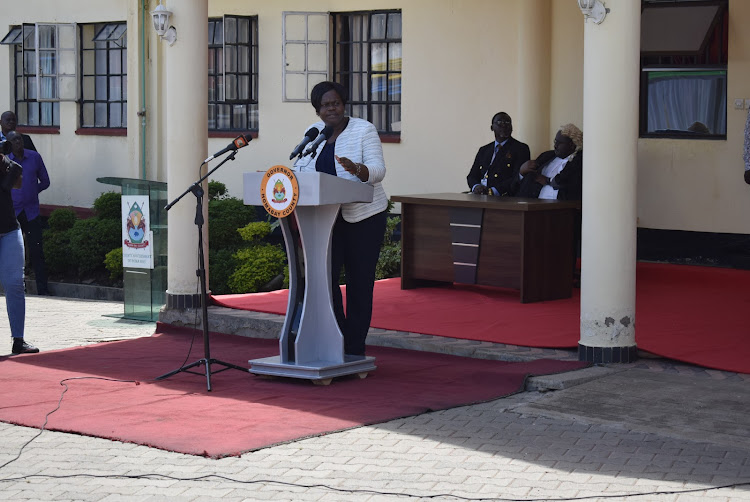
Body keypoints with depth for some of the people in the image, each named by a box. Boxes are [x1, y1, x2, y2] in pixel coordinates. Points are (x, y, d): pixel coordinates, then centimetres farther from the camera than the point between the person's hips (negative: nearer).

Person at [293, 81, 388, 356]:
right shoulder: (312, 133, 8)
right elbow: (300, 168, 8)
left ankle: (355, 349, 9)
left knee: (359, 281, 1)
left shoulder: (364, 130, -7)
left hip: (363, 217, -4)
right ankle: (338, 341, 3)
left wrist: (355, 169, -37)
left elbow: (377, 170, -16)